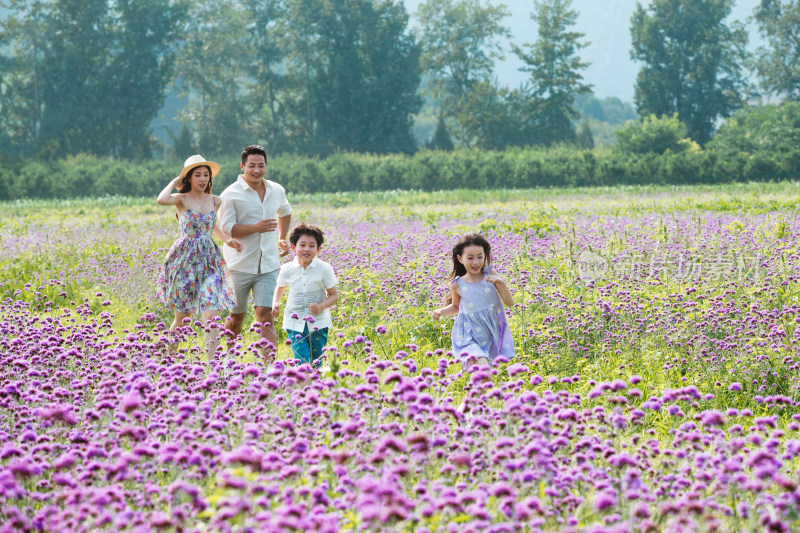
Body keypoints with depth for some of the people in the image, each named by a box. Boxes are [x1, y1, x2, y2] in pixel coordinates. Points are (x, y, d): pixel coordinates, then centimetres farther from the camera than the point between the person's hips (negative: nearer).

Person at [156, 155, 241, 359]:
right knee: (183, 316, 7)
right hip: (185, 261, -3)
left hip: (209, 261, 3)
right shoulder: (182, 199, -5)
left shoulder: (215, 202, 9)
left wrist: (227, 240, 11)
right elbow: (161, 200, -28)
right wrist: (174, 182, -11)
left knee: (211, 317, -11)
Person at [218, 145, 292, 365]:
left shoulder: (277, 191, 9)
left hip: (268, 266, 2)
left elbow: (285, 213, 31)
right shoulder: (231, 195, -7)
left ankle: (269, 364, -16)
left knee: (265, 317, -10)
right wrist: (256, 227, -23)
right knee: (236, 317, 10)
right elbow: (227, 228, -13)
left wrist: (282, 238, 18)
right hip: (240, 265, -2)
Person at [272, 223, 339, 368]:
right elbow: (280, 287, 19)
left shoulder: (324, 269, -7)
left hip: (318, 323, 0)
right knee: (302, 362, -15)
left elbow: (333, 295, 0)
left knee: (316, 364, 9)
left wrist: (321, 306, -18)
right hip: (295, 322, 0)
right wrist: (275, 303, 2)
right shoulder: (287, 269, -2)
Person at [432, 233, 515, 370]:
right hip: (470, 337, -2)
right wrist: (441, 311, -4)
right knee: (482, 366, -25)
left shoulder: (490, 275, -6)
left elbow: (509, 302, -7)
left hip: (493, 332, 2)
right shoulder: (458, 285, -6)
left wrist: (502, 283, -23)